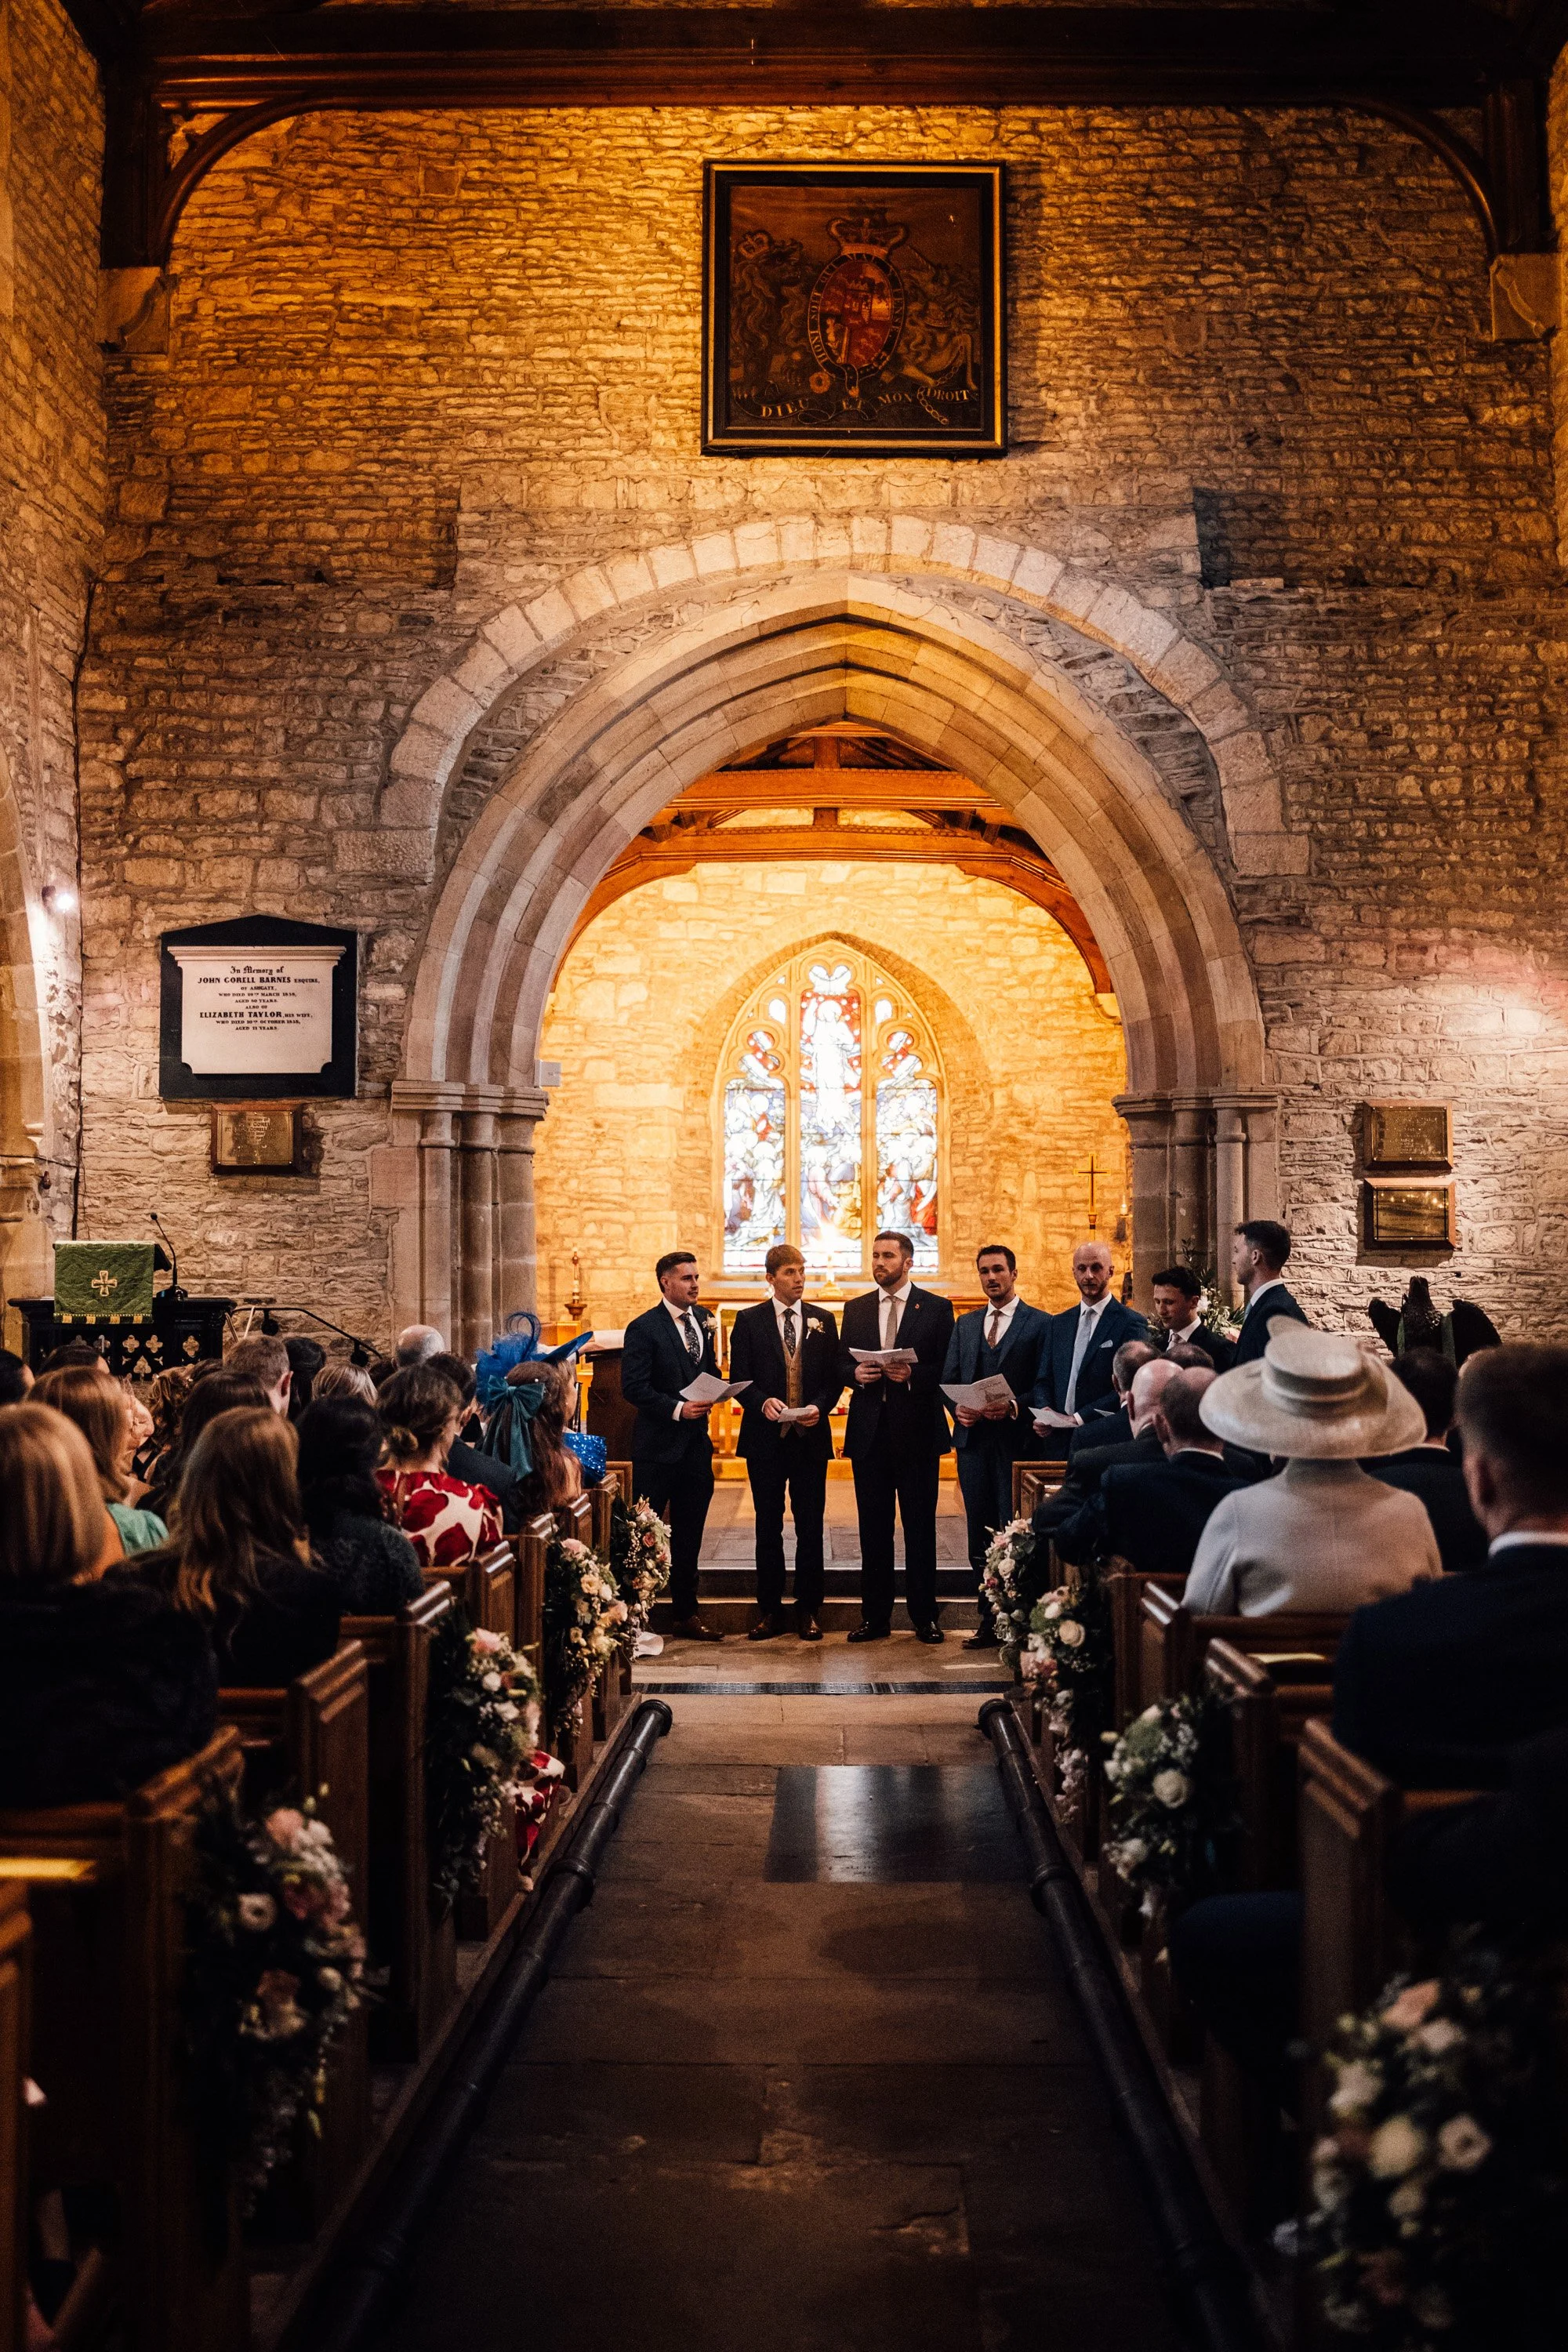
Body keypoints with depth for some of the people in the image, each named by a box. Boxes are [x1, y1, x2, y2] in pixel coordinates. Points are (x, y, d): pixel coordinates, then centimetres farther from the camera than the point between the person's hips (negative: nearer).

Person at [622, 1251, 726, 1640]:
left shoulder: (704, 1319, 11)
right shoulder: (643, 1328, -9)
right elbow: (633, 1388, -14)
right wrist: (677, 1409, -21)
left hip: (696, 1442, 6)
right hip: (657, 1446, -6)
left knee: (689, 1536, 12)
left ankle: (685, 1614, 21)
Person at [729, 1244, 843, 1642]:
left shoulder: (823, 1321, 8)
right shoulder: (749, 1321, 3)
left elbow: (835, 1377, 6)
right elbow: (739, 1378, 0)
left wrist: (820, 1406, -12)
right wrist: (762, 1402, -18)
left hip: (811, 1437, 1)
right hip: (765, 1437, -1)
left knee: (810, 1526, 3)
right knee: (768, 1528, 6)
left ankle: (808, 1610, 11)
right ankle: (769, 1611, 13)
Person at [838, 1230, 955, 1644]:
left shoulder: (936, 1308, 1)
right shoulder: (856, 1309, 12)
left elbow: (948, 1369, -3)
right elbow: (841, 1364, 11)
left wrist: (913, 1375, -19)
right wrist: (856, 1374, -10)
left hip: (917, 1429, -3)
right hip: (869, 1431, 3)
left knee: (920, 1525, 3)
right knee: (873, 1527, 7)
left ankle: (925, 1616, 11)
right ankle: (875, 1616, 14)